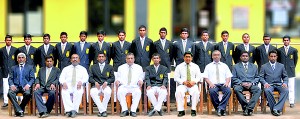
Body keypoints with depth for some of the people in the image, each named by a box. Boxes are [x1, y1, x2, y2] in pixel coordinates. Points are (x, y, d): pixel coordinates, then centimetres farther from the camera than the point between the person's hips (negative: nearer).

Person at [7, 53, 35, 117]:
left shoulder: (30, 67, 16)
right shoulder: (13, 68, 21)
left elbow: (32, 78, 6)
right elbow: (10, 78, 12)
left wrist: (28, 85, -14)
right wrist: (12, 85, -10)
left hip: (25, 86, -1)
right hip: (16, 86, 1)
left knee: (28, 94, -36)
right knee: (10, 93, -33)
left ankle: (21, 108, -13)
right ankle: (19, 110, -30)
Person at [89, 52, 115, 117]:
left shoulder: (110, 67, 18)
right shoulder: (93, 67, 19)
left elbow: (112, 78, 10)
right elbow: (90, 78, 9)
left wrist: (106, 82, -10)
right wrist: (95, 82, -11)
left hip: (105, 85, 0)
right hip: (96, 85, 0)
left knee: (108, 92, -37)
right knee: (92, 92, -35)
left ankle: (101, 111, -25)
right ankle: (102, 110, -29)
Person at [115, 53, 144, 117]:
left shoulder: (139, 67, 18)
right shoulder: (121, 67, 19)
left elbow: (141, 77, 14)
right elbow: (118, 77, 15)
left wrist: (140, 80, -10)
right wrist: (117, 80, -8)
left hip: (134, 87, 0)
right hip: (123, 86, 0)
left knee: (138, 92, -36)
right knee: (120, 92, -35)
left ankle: (133, 111, -30)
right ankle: (124, 110, -27)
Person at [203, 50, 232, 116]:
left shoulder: (224, 66, 22)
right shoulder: (208, 66, 18)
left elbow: (228, 77, 15)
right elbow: (205, 77, 9)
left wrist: (227, 82, -7)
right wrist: (210, 83, -11)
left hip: (223, 84, 1)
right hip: (213, 85, -1)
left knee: (228, 91, -34)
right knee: (212, 91, -37)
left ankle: (221, 108, -33)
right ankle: (220, 109, -27)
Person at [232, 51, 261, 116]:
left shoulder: (254, 66, 22)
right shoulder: (236, 66, 16)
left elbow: (257, 77, 14)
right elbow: (234, 78, 6)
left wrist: (251, 83, -6)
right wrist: (242, 83, -11)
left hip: (251, 84, 1)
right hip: (240, 84, -1)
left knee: (258, 90, -32)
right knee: (236, 89, -37)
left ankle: (249, 107, -35)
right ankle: (245, 106, -30)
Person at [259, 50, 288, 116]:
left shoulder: (281, 66, 17)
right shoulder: (264, 66, 12)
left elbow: (285, 77, 17)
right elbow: (261, 77, 5)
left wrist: (285, 83, -5)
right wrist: (265, 83, -16)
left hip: (278, 84, 2)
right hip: (269, 85, -2)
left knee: (286, 90, -32)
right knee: (267, 90, -38)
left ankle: (277, 108, -35)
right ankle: (273, 108, -27)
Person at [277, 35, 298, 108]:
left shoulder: (294, 50, 6)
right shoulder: (279, 50, 7)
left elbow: (295, 60, 14)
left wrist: (293, 67, 13)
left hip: (291, 71, 0)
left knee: (291, 88, -2)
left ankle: (291, 102, 2)